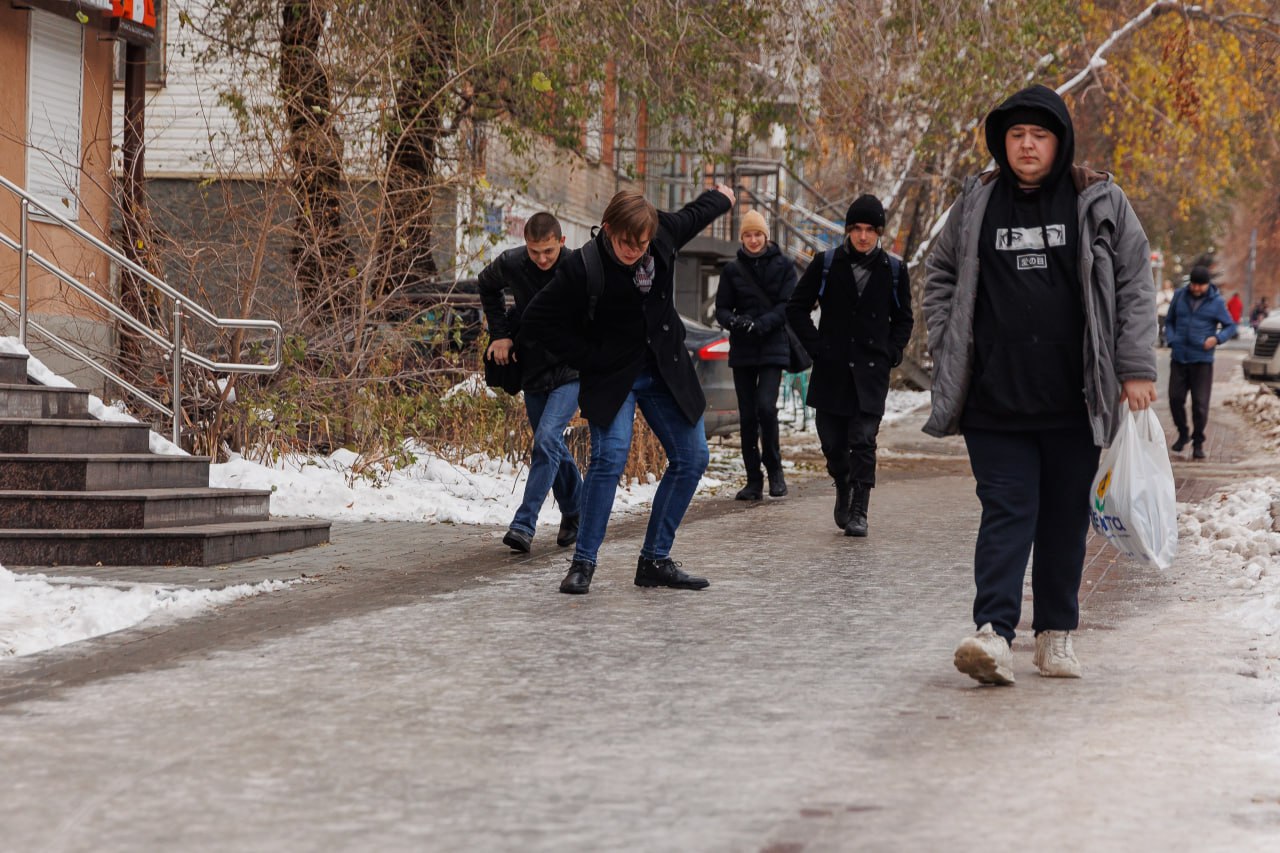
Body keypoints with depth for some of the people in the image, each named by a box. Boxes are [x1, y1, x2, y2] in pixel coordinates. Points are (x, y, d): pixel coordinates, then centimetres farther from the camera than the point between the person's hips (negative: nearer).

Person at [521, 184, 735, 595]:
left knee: (692, 457, 3)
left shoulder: (664, 234, -8)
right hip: (612, 376, -6)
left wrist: (720, 198, 37)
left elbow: (691, 217, 18)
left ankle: (655, 560, 11)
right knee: (610, 456, -22)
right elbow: (538, 320, -14)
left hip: (665, 372, 6)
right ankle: (583, 563, -13)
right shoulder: (584, 268, -22)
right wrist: (588, 359, -12)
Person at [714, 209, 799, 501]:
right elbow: (721, 309, 6)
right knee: (747, 415, 3)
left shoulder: (783, 266, 1)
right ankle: (753, 480, 11)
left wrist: (761, 324, -20)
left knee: (766, 406, -19)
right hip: (742, 349, 3)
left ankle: (774, 468, 0)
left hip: (773, 348, -3)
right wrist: (735, 321, -17)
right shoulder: (732, 269, 7)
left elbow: (788, 305, -5)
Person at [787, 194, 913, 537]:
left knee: (863, 441, -10)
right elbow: (797, 309, 8)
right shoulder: (826, 264, 2)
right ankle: (844, 486, 34)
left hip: (871, 370, -1)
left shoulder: (894, 269, 6)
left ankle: (858, 511, -4)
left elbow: (903, 319, 17)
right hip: (831, 368, 1)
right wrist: (817, 347, -2)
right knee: (832, 441, 5)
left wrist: (891, 353, 3)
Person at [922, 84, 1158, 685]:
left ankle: (1056, 634, 17)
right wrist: (947, 349, 8)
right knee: (1006, 511, -8)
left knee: (1066, 517, 7)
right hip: (995, 401, 0)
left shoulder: (1100, 202, 4)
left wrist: (1136, 369, -3)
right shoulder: (976, 204, 8)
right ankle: (994, 634, -18)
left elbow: (1136, 285, 4)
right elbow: (940, 276, 20)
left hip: (1074, 400, 0)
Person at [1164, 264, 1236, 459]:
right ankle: (1183, 434, 25)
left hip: (1202, 360, -3)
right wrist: (1172, 340, -2)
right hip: (1179, 358, 3)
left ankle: (1198, 442, 10)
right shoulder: (1179, 296, 5)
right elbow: (1169, 322, 15)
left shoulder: (1216, 302, -2)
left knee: (1200, 403, -4)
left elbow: (1230, 326, 4)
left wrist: (1217, 338, -15)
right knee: (1175, 398, 2)